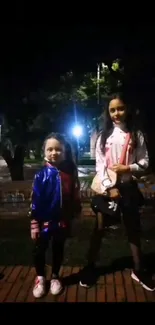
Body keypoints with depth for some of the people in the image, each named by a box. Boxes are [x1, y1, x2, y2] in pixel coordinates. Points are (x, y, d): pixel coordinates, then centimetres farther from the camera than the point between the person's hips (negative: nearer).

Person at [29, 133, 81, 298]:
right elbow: (35, 201, -10)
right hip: (44, 221, -2)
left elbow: (74, 197, 2)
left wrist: (74, 215, 5)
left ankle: (55, 277, 40)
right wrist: (34, 223, -10)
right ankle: (40, 278, 36)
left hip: (62, 221, 2)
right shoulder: (41, 175, -13)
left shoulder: (70, 173, -7)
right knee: (39, 250, 11)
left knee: (58, 249, 19)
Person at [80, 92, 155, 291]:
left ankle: (138, 270, 25)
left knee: (133, 229, 11)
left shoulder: (136, 135, 2)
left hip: (128, 187, 1)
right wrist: (109, 187, -13)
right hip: (107, 187, 0)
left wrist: (128, 168, -17)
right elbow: (99, 165, -4)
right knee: (99, 228, 7)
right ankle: (90, 266, 21)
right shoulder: (103, 136, 1)